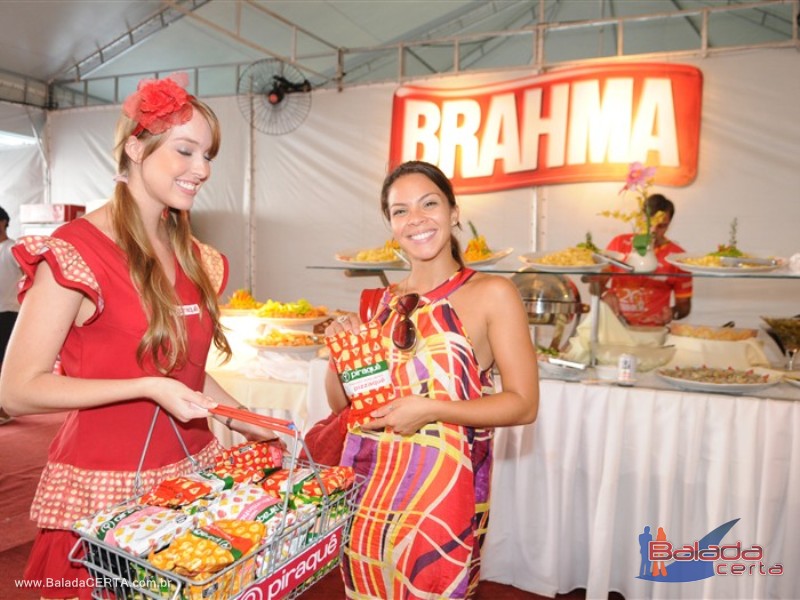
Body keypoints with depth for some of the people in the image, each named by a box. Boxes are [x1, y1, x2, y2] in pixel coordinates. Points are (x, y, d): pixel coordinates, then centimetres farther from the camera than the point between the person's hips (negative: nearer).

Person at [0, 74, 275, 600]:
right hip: (106, 486, -6)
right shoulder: (74, 253, -13)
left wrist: (247, 422, 5)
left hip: (194, 470, 6)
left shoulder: (193, 258, 7)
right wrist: (147, 388, -22)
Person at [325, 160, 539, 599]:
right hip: (368, 477, 5)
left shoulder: (492, 294, -8)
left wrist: (431, 409, -21)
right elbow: (340, 401, 12)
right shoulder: (387, 301, 6)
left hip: (441, 484, -5)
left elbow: (523, 404, -11)